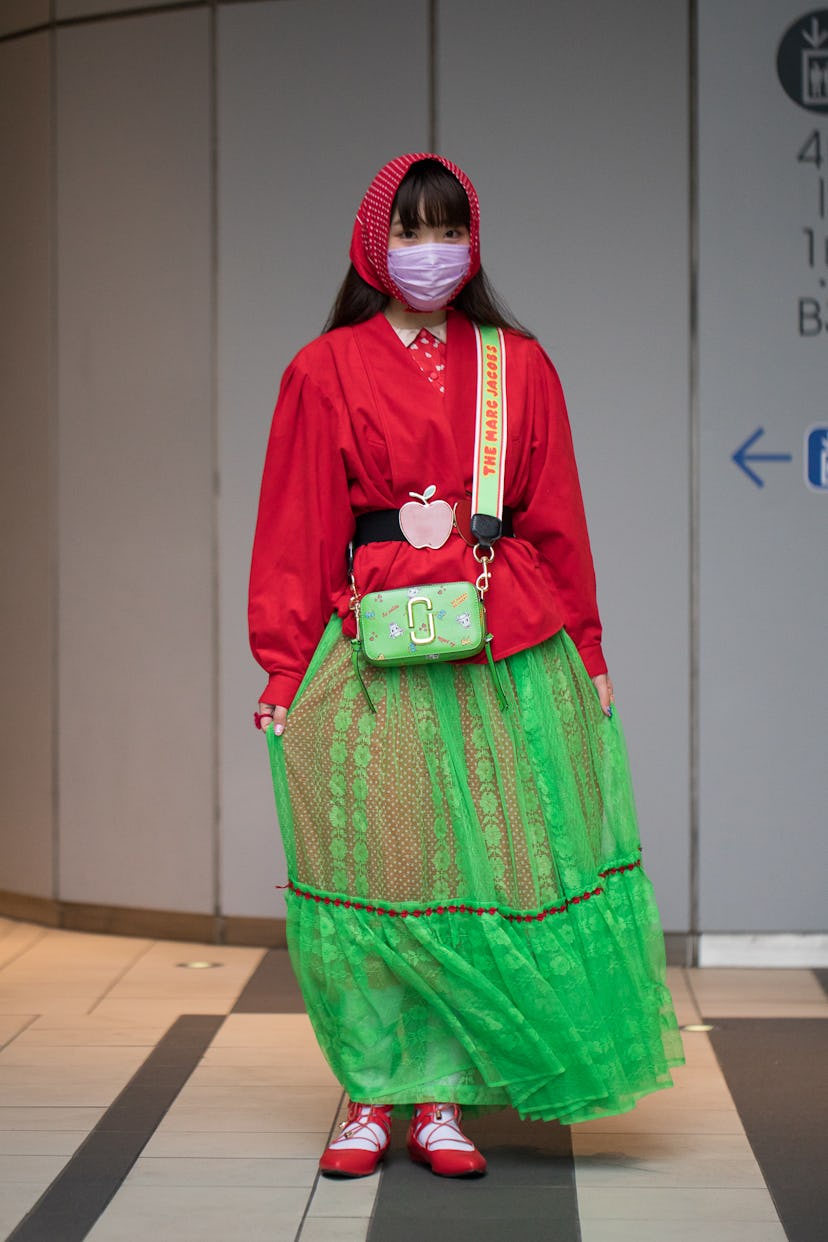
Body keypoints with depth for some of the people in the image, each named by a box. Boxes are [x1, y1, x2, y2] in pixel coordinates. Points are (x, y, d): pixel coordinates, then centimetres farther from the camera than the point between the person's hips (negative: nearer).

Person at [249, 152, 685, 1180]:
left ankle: (442, 1101, 8)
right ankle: (375, 1096, 12)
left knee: (483, 876, 0)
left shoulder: (520, 366, 12)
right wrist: (282, 671, -2)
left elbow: (557, 519, 13)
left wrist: (586, 652, 9)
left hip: (508, 658, 2)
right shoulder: (325, 371, 6)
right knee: (372, 875, 0)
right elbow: (296, 529, 4)